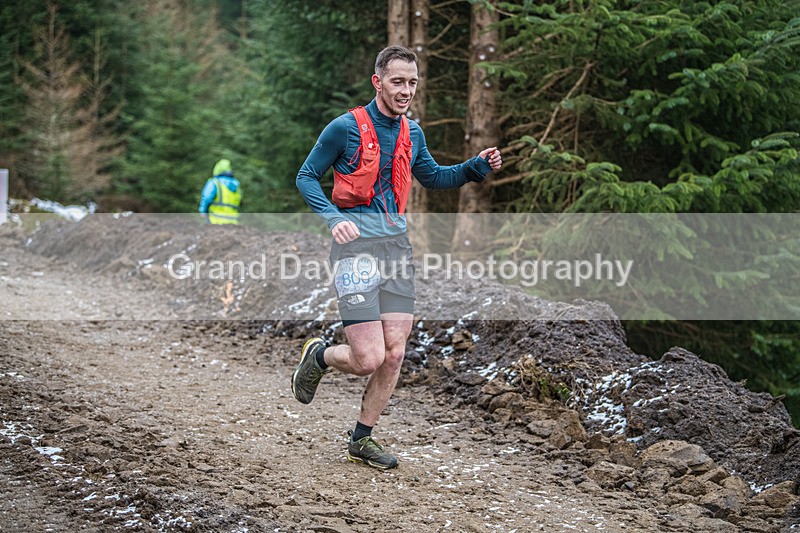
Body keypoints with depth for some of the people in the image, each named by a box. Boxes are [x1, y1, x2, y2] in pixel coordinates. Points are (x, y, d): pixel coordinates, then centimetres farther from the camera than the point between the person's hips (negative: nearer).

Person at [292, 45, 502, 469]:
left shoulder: (412, 133, 11)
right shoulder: (346, 128, -8)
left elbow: (432, 177, 28)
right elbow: (306, 177, -1)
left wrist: (477, 167, 12)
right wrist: (334, 218, -18)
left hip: (397, 244, 6)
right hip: (356, 244, -6)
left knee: (394, 354, 3)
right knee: (369, 360, -12)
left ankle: (361, 440, 19)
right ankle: (319, 357, 22)